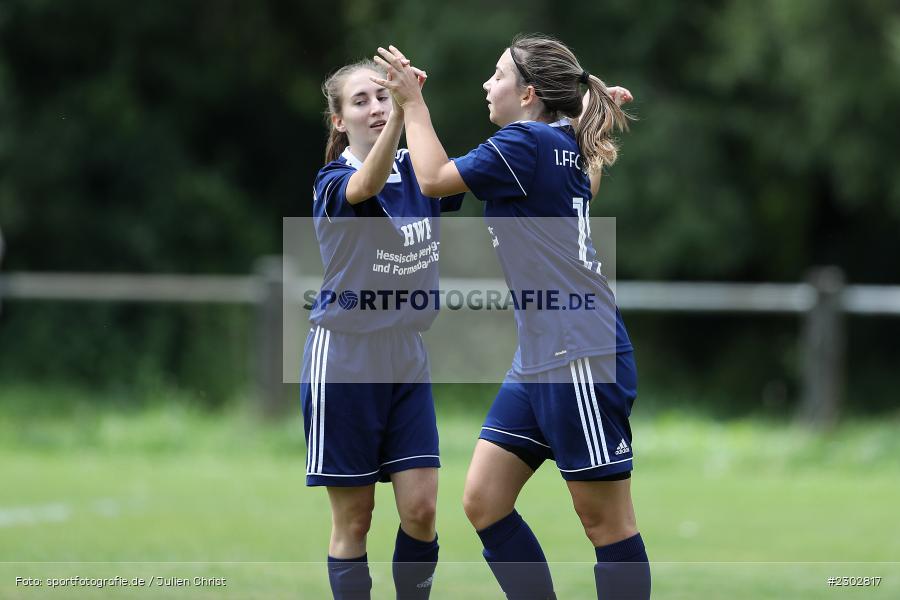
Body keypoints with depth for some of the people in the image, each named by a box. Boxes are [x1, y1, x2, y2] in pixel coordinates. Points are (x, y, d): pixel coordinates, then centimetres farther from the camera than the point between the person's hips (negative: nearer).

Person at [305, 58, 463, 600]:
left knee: (421, 512, -2)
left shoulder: (419, 172, 4)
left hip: (407, 356, 4)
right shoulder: (334, 183, -11)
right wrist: (402, 112, -51)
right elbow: (366, 186, -34)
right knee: (354, 520, 0)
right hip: (345, 357, -4)